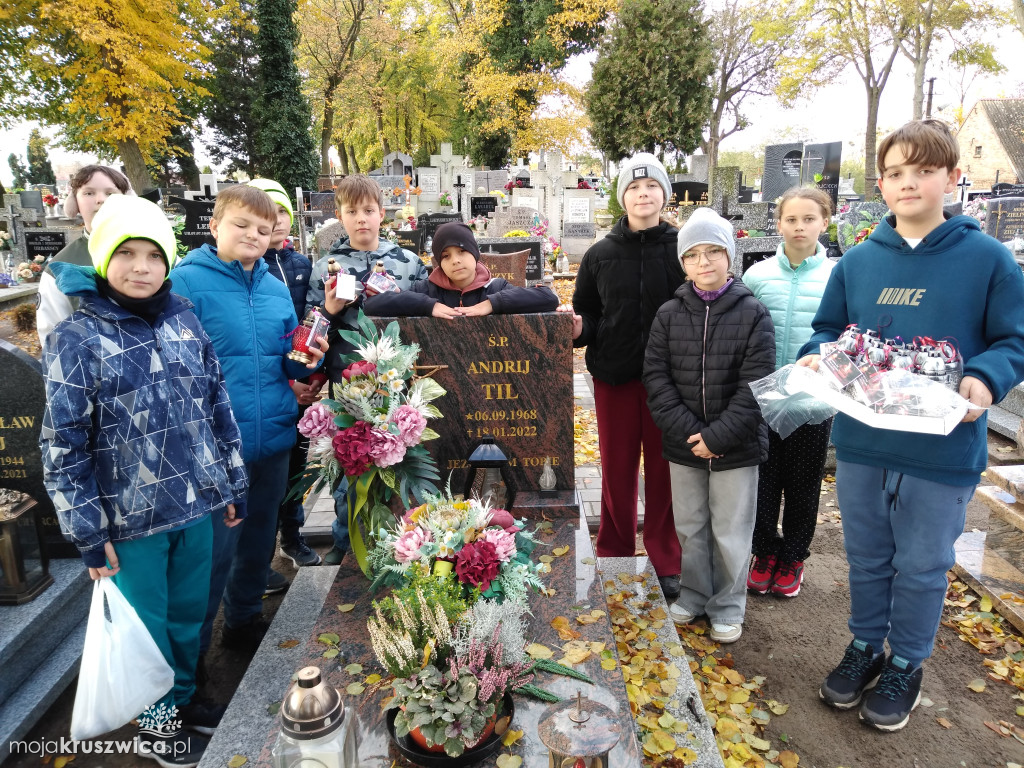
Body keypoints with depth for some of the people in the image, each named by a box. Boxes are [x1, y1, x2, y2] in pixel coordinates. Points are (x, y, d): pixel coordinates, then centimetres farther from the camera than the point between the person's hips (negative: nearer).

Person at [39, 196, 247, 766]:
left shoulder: (185, 321, 0)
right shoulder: (75, 339, -12)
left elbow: (219, 407, 6)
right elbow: (63, 445, -10)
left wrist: (233, 485, 8)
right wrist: (90, 534, -10)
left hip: (198, 505, 4)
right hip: (132, 519, -3)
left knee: (189, 613, 20)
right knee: (148, 626, 14)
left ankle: (185, 696, 44)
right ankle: (156, 720, 38)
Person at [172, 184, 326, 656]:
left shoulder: (276, 289, 8)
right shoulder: (188, 281, -9)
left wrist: (305, 360, -9)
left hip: (273, 440, 6)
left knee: (259, 541, 21)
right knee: (212, 552, 4)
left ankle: (243, 621, 44)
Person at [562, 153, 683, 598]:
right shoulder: (600, 255, 4)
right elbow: (586, 314, 8)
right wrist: (578, 328, -14)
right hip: (613, 376, 1)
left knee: (664, 469, 8)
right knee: (616, 467, 10)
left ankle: (665, 563, 23)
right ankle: (614, 555, 27)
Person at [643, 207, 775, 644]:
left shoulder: (753, 314, -7)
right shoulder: (669, 314, 0)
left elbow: (755, 385, -11)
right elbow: (656, 377, -4)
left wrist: (717, 436, -16)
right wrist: (689, 431, -13)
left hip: (737, 447, -2)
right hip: (683, 445, 3)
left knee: (731, 533, 9)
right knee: (689, 527, 17)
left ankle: (728, 604, 29)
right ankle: (693, 594, 36)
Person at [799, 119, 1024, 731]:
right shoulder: (858, 260, 4)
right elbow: (828, 329, 11)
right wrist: (819, 355, -10)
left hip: (944, 450, -3)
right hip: (860, 443, 3)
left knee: (922, 566, 14)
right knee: (866, 557, 18)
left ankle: (906, 664, 36)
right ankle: (865, 646, 40)